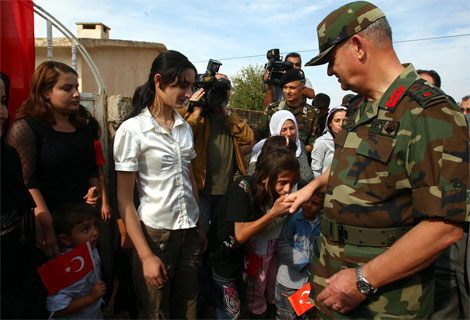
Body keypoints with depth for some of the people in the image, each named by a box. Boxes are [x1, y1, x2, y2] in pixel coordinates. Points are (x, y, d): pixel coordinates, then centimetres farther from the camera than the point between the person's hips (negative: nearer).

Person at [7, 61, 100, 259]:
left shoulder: (81, 127, 11)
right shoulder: (25, 127, -8)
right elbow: (27, 183, -17)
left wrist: (94, 189, 1)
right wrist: (48, 229, -23)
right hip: (48, 228, -6)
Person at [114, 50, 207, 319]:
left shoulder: (185, 128, 7)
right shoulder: (132, 130, -12)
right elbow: (125, 200, -12)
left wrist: (200, 226, 14)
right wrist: (146, 255, -14)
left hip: (189, 231, 5)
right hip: (155, 233, -5)